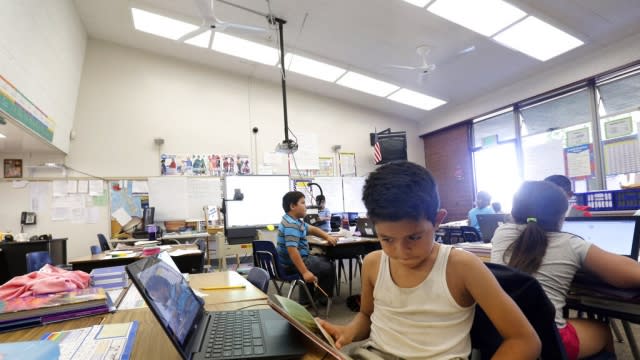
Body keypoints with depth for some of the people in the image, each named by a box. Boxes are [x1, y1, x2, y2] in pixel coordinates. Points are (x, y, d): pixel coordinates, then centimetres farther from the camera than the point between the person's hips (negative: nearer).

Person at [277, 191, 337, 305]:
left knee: (324, 261, 28)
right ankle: (323, 298, 21)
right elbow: (292, 250, -34)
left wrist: (328, 237, 8)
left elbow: (312, 229, 21)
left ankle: (306, 299, 30)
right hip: (292, 264, -11)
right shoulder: (291, 225, -25)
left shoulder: (295, 221, 9)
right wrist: (305, 272, -37)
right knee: (329, 268, -1)